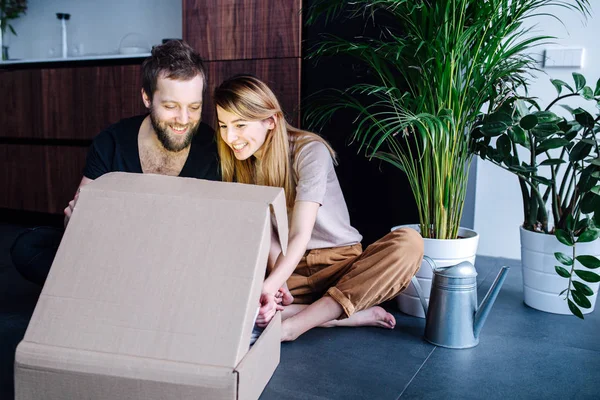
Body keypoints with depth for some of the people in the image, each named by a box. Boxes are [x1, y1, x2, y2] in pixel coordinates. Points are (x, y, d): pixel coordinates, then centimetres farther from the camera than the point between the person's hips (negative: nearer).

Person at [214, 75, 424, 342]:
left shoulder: (310, 151, -15)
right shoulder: (238, 166, 0)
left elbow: (300, 235, -25)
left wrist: (267, 289, -39)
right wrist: (278, 285, -26)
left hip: (338, 262, -3)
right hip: (288, 270, 3)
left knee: (409, 243, -31)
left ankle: (294, 324, -34)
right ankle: (352, 314, -23)